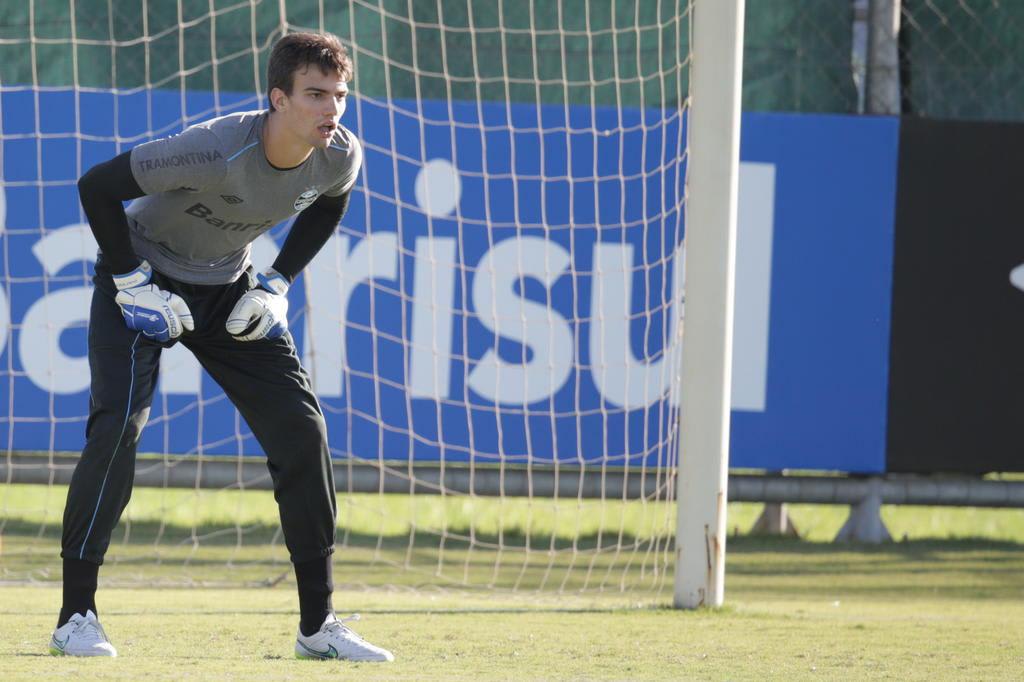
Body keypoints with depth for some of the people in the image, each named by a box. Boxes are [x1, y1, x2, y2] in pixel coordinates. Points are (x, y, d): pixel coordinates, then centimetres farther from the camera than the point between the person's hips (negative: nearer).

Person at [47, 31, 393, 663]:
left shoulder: (340, 155, -17)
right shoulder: (216, 151, -36)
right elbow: (98, 185, -28)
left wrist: (278, 286, -1)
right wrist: (131, 284, -24)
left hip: (229, 290, 5)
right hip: (147, 274, -5)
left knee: (301, 430, -3)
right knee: (118, 425, -21)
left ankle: (318, 624, 7)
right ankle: (77, 615, -12)